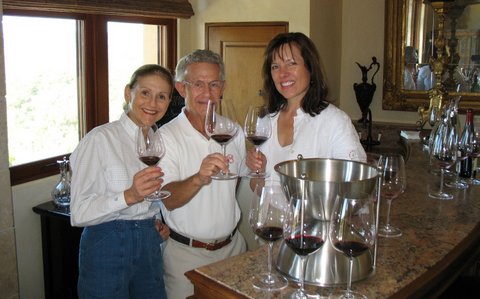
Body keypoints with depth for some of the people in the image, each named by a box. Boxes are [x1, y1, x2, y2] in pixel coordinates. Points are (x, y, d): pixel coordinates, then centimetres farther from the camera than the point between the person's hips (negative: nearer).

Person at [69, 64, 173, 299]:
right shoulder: (100, 139, -13)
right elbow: (79, 213, -17)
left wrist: (158, 223, 5)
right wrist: (129, 196, -30)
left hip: (150, 247, 6)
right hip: (107, 248, -6)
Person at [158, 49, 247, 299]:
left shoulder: (234, 131, 3)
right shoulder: (166, 136, -14)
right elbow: (170, 200, -24)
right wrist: (199, 178, -41)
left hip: (232, 245, 5)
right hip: (186, 253, -5)